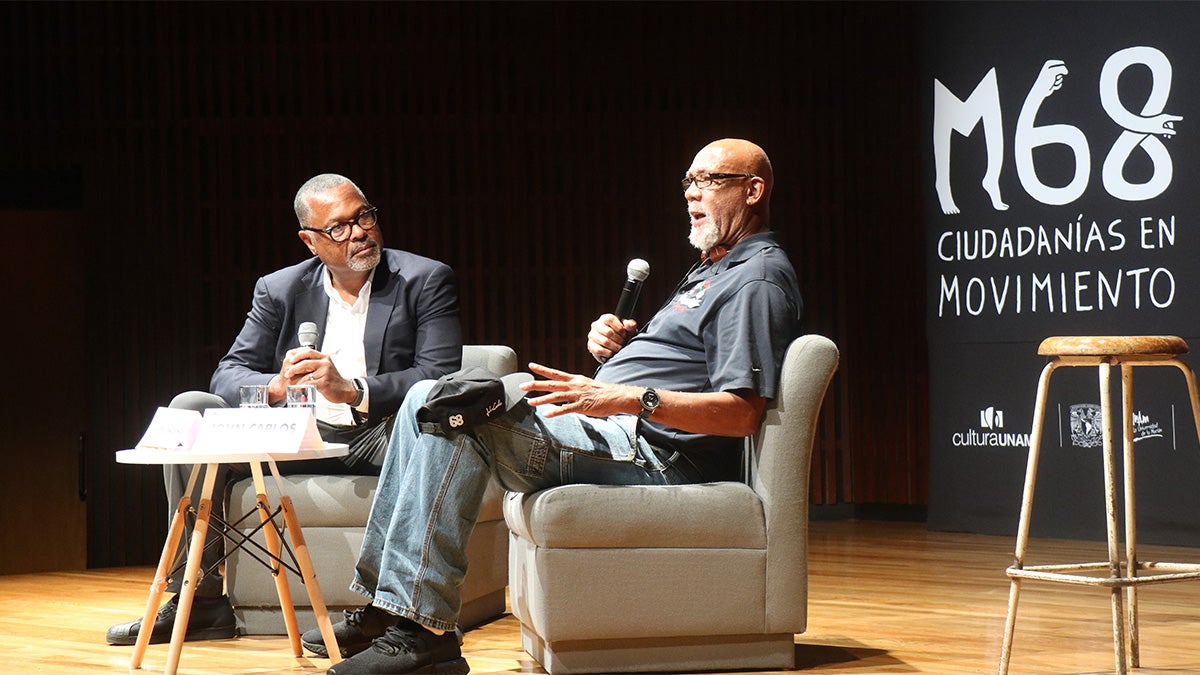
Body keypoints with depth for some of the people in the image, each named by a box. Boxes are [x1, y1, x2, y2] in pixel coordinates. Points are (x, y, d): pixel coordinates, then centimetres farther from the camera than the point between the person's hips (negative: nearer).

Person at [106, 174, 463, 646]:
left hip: (380, 437, -4)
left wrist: (351, 390, -30)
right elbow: (229, 375, 3)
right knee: (190, 409, -13)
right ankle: (200, 599, -16)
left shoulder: (426, 280, -2)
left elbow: (441, 377, -14)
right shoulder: (279, 290, 8)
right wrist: (275, 386, -23)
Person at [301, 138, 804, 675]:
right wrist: (620, 343, 8)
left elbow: (741, 413, -20)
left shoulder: (758, 279, -8)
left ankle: (422, 631, -27)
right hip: (611, 431, 11)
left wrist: (627, 399, -28)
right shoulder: (712, 270, 26)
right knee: (428, 400, 6)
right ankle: (386, 606, -2)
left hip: (651, 451, -11)